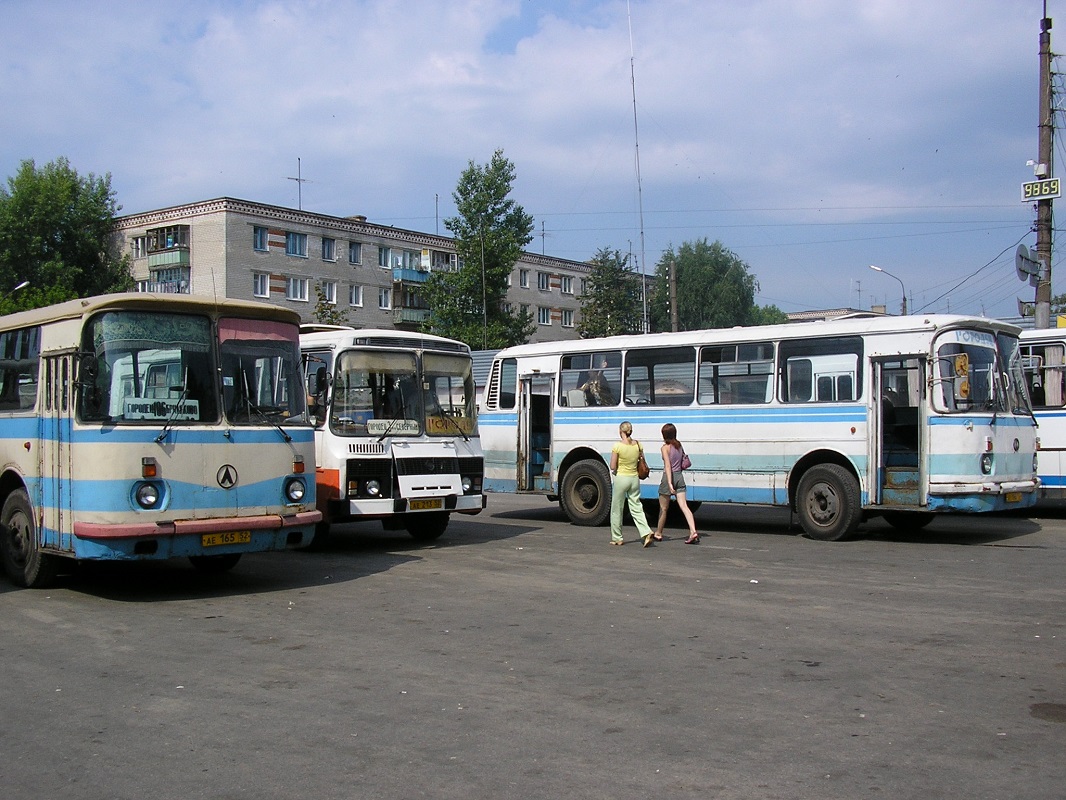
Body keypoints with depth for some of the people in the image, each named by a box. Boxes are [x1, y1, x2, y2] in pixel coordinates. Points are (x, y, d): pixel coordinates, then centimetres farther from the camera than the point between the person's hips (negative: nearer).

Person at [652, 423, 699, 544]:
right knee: (684, 506, -3)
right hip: (680, 476, 5)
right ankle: (693, 532, -18)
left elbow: (668, 466, -19)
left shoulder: (665, 448, -11)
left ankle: (658, 534, 22)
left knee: (663, 508, 8)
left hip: (669, 477, -5)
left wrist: (669, 483, -24)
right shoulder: (679, 445, 8)